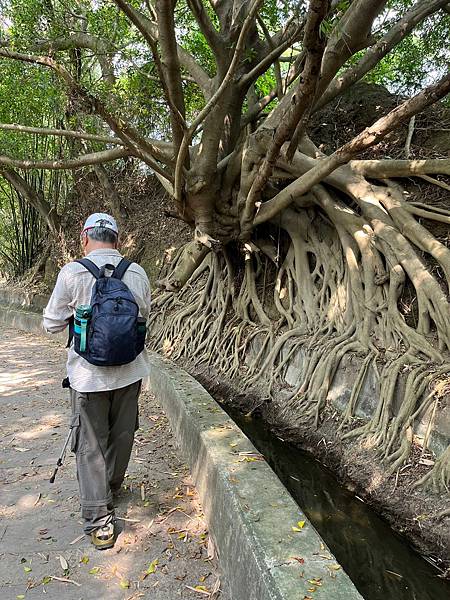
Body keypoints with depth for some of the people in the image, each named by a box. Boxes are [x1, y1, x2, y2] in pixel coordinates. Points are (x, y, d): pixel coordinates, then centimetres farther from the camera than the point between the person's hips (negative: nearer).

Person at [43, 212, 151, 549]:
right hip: (130, 370, 3)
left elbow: (52, 324, -4)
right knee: (122, 435, 21)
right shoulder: (137, 273, -4)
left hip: (89, 374, -3)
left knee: (91, 445, 9)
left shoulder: (73, 273, -14)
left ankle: (99, 520, 12)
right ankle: (112, 486, 43)